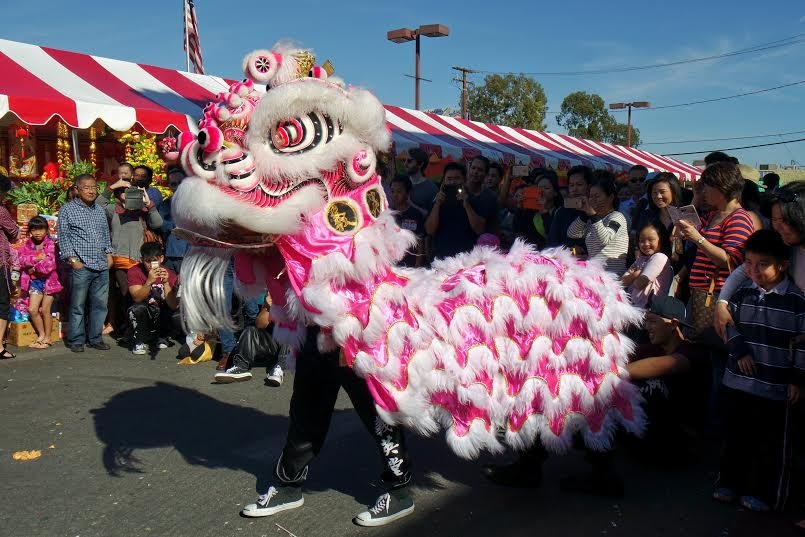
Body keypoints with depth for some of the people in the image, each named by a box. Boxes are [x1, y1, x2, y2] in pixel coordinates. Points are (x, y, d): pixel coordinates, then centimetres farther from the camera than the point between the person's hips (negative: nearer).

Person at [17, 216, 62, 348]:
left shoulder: (51, 245, -10)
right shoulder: (28, 245, 6)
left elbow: (49, 265, -19)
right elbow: (22, 259, -8)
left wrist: (33, 269, -11)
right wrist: (36, 258, -20)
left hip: (48, 280, -5)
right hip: (35, 281, 5)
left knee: (45, 310, 0)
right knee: (32, 309, 2)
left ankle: (47, 338, 14)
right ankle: (41, 335, 20)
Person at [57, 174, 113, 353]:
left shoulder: (100, 210, 17)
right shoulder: (68, 210, 0)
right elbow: (63, 237, -3)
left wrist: (109, 254, 14)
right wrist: (72, 259, -9)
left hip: (102, 266, 5)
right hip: (81, 266, -5)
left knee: (100, 304, 7)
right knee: (77, 306, 0)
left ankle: (95, 338, 17)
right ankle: (76, 340, 9)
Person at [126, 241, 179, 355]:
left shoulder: (171, 275, -12)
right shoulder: (134, 272, -13)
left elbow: (174, 306, -20)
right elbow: (137, 298, -26)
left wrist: (165, 282, -32)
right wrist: (149, 281, -42)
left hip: (163, 316, 1)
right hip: (144, 316, -1)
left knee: (180, 318, -29)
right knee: (138, 308, -34)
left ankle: (161, 337, 5)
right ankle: (140, 341, -8)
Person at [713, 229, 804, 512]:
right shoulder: (743, 292, 1)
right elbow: (730, 323, 11)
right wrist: (739, 351, -4)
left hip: (776, 386, -4)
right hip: (739, 380, 4)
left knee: (772, 442, 9)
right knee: (736, 435, 17)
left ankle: (765, 493, 23)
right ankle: (730, 482, 32)